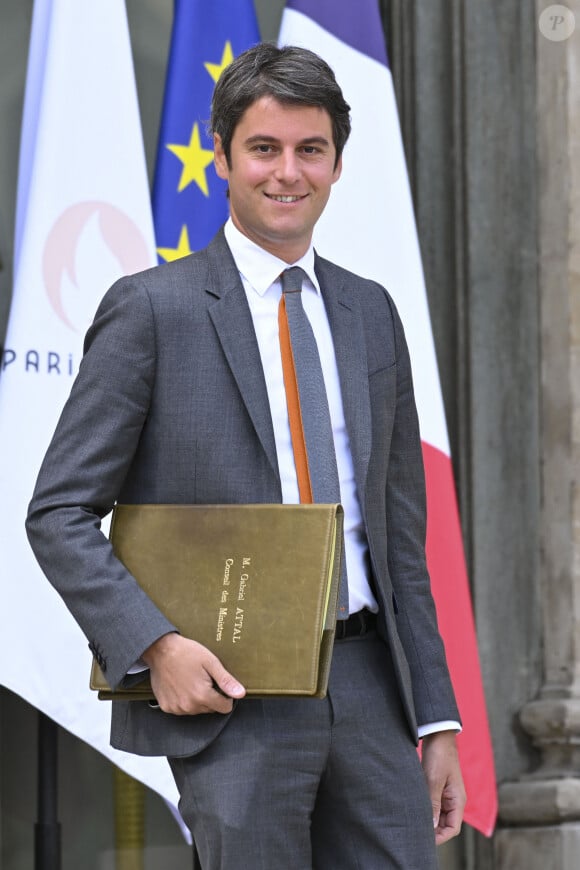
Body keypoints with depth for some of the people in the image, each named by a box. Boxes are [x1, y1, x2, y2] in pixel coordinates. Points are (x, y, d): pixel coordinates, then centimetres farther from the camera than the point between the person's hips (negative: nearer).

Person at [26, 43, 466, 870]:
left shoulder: (371, 313, 14)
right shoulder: (152, 308, -2)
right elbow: (58, 514, -4)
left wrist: (437, 718, 12)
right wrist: (155, 645, -17)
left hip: (367, 684, 5)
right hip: (229, 699, -5)